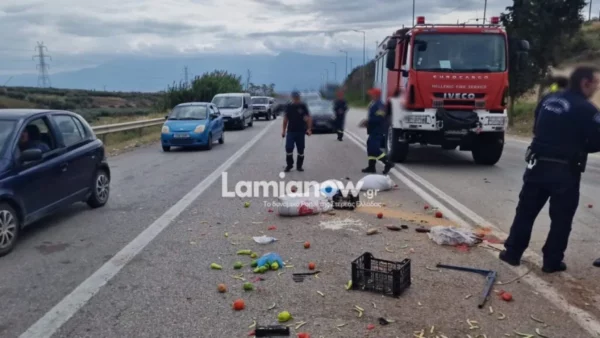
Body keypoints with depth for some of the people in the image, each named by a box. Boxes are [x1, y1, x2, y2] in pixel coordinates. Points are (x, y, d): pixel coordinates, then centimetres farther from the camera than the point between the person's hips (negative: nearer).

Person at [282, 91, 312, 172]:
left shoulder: (303, 106, -4)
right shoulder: (288, 106, 2)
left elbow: (309, 118, -4)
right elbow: (285, 119, 10)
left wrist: (309, 129, -15)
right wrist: (284, 130, 9)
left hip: (301, 131, -1)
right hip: (290, 131, 1)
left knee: (300, 150, 6)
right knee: (288, 148, -7)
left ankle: (299, 166, 19)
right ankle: (289, 165, 9)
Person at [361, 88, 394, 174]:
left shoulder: (379, 105, -17)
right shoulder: (374, 104, 14)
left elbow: (379, 118, -26)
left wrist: (368, 120, -20)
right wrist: (367, 121, 10)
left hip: (377, 131, -11)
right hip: (374, 131, 11)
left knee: (374, 149, -13)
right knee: (371, 147, 14)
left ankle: (387, 163, -6)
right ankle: (371, 166, 20)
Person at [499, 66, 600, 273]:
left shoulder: (548, 100, 7)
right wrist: (576, 144, 10)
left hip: (538, 165, 5)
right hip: (565, 171, -5)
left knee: (525, 211, 13)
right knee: (561, 218, 8)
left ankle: (512, 253, 18)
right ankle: (552, 262, 16)